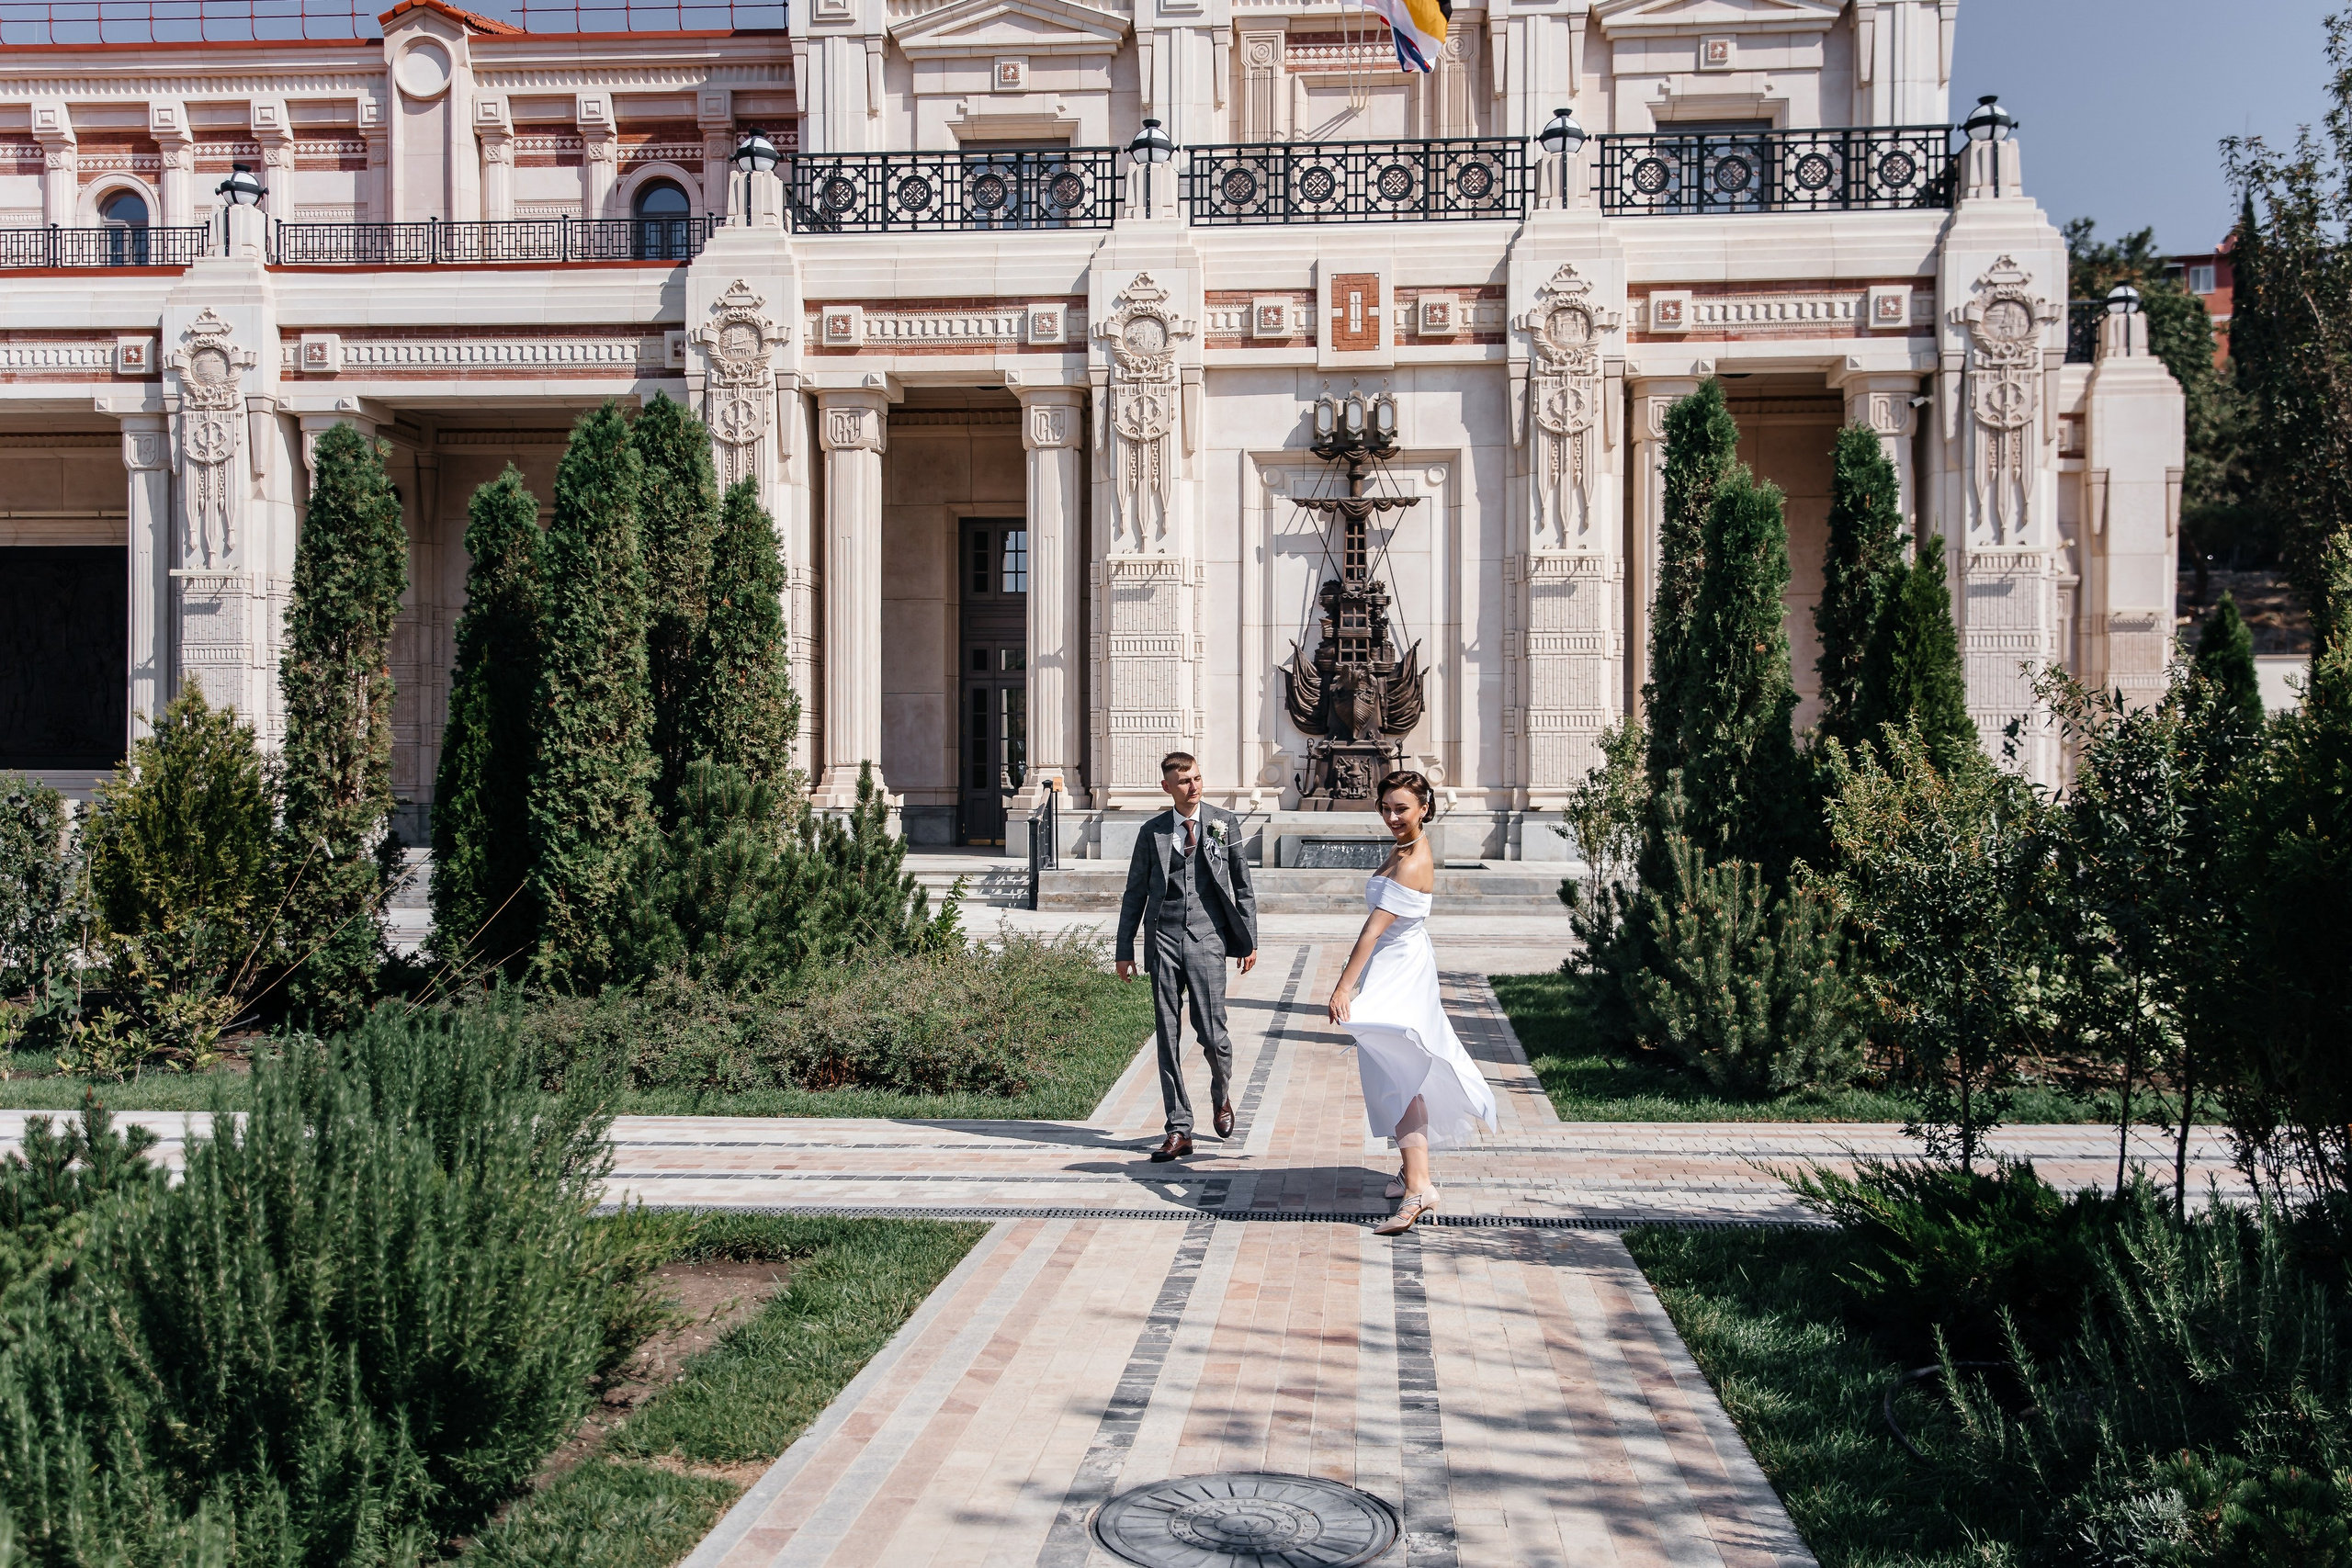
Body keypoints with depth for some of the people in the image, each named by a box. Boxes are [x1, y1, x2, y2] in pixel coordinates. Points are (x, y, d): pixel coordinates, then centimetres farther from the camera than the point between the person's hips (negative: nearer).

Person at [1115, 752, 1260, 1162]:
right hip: (1163, 942, 2)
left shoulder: (1224, 824, 5)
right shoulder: (1152, 832, 8)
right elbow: (1135, 893, 12)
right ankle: (1179, 1130, 11)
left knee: (1211, 1034, -5)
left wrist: (1248, 940, 5)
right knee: (1169, 1038, 3)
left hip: (1207, 941, -2)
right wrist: (1125, 950, 9)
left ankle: (1221, 1096, 28)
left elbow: (1242, 885, 8)